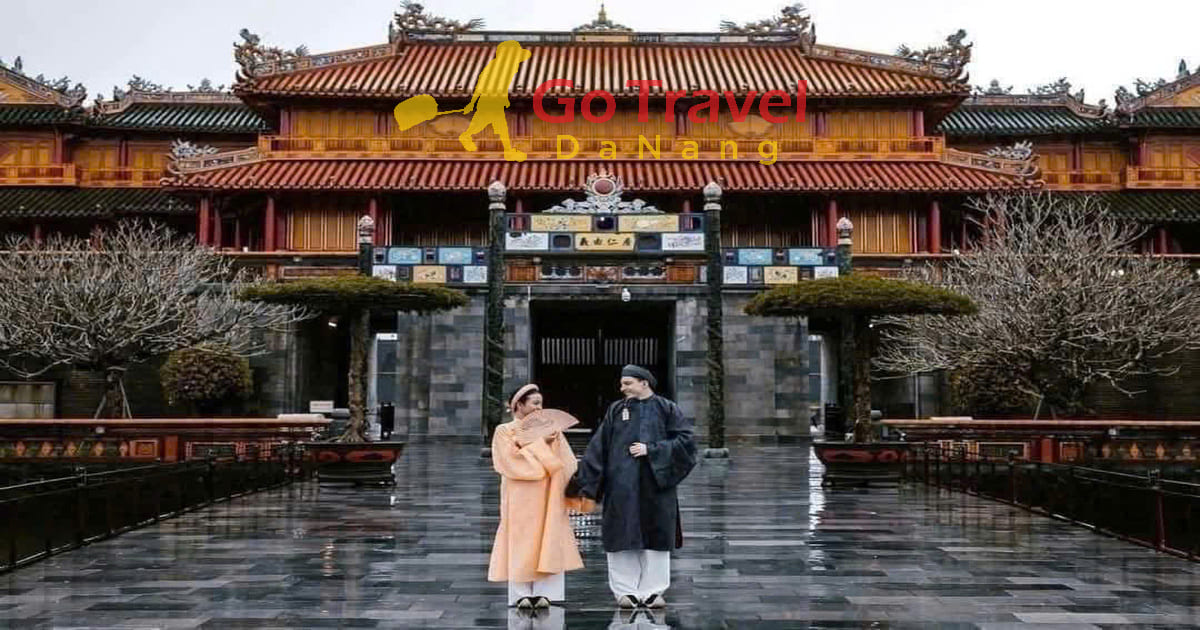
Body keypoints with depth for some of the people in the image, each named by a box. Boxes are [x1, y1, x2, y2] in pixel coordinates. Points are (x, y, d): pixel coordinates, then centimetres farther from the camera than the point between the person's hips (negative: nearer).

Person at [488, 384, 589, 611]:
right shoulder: (505, 431, 5)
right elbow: (512, 458, -11)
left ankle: (544, 592, -4)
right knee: (521, 542, -4)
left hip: (547, 495, 3)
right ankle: (522, 594, -2)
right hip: (521, 497, -3)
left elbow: (565, 463, 10)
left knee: (548, 541, -4)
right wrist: (540, 444, -11)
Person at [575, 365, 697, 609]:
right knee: (623, 537, 0)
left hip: (655, 485, -1)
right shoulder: (616, 410, 9)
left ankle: (653, 591, 11)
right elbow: (598, 447, 5)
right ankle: (625, 591, 9)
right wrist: (588, 484, -1)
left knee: (655, 538, 2)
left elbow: (686, 440, -3)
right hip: (622, 486, 1)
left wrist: (651, 450, -11)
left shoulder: (667, 409, 5)